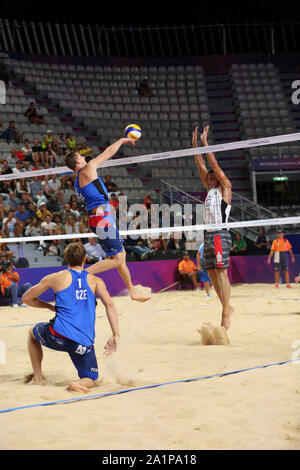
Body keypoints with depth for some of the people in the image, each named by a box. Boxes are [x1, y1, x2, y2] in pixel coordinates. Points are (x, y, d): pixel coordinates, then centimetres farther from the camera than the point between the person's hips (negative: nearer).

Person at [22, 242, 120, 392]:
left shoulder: (57, 277, 10)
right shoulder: (95, 281, 12)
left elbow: (26, 298, 18)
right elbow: (109, 305, -3)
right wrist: (116, 336, -5)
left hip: (58, 336, 0)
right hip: (85, 343, 0)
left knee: (33, 332, 33)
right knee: (91, 379, 19)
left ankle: (38, 377, 30)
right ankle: (78, 384, -17)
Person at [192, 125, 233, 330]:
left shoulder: (225, 188, 0)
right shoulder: (210, 190, 19)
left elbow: (214, 165, -6)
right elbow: (201, 166, 19)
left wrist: (205, 142, -3)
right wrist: (195, 144, 16)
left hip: (220, 235, -8)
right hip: (208, 235, 8)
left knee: (221, 273, -10)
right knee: (212, 274, 7)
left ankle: (226, 312, -10)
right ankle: (227, 307, 14)